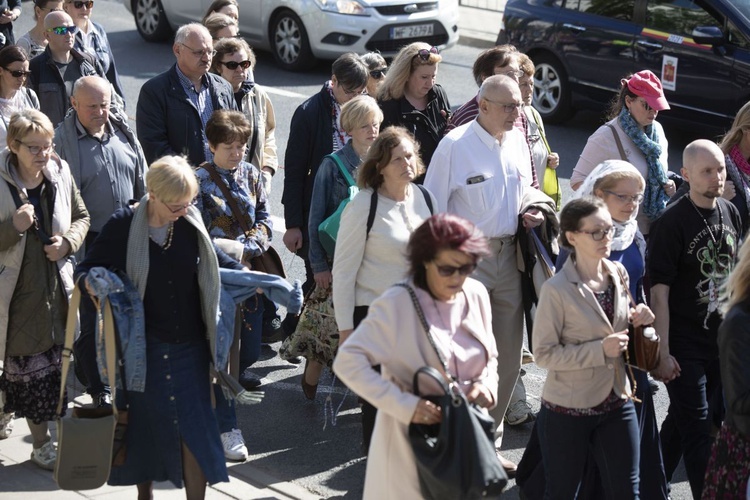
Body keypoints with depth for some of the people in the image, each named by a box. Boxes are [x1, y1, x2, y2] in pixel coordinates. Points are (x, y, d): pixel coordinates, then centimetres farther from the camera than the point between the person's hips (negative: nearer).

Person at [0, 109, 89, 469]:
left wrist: (68, 242, -5)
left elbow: (81, 218, 13)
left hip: (58, 287, 4)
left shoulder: (60, 173, 0)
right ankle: (40, 445, 17)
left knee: (60, 362, 9)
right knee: (30, 366, 4)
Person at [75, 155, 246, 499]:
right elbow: (86, 269, -4)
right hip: (143, 346, -1)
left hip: (188, 345, 1)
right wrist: (90, 281, -26)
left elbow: (214, 260, 15)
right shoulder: (123, 225, -11)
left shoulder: (190, 222, -3)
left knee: (194, 425, -2)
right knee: (144, 421, 13)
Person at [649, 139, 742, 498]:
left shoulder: (731, 213, 4)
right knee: (697, 430, -2)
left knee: (682, 421, 17)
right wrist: (662, 352, -18)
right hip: (684, 346, -6)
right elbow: (659, 292, -16)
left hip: (722, 341, 6)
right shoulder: (672, 222, -15)